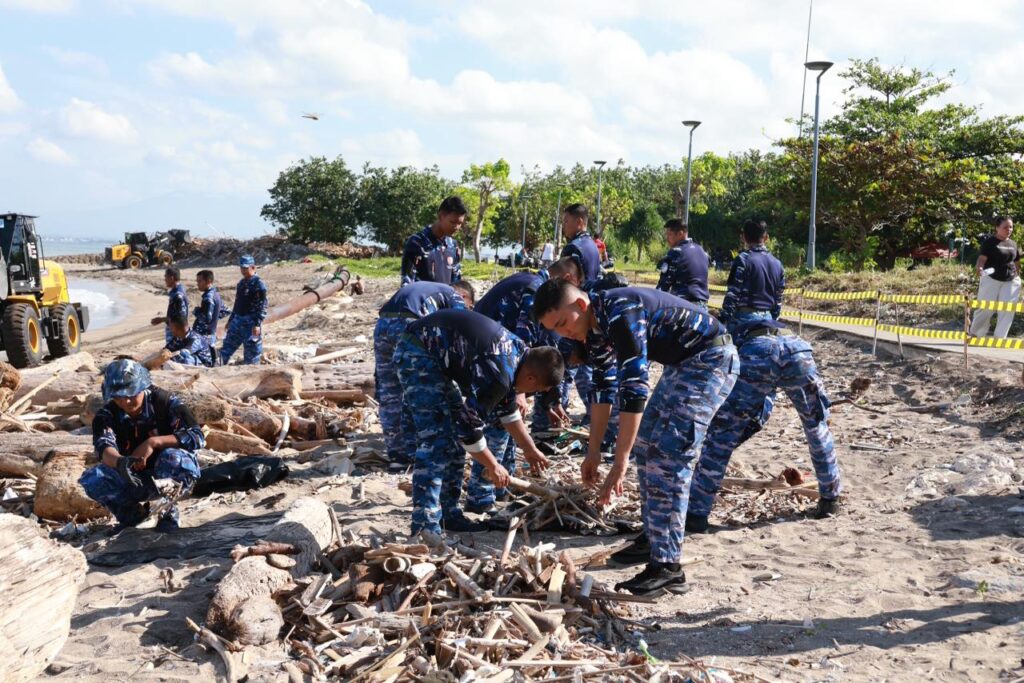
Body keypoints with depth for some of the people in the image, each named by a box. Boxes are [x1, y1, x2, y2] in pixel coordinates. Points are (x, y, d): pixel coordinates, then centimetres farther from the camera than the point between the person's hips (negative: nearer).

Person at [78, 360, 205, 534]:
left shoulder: (164, 402, -15)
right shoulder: (107, 416, -10)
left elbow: (197, 436, -22)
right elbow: (104, 447, -28)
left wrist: (154, 442, -32)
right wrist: (120, 462, -52)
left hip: (167, 475, -3)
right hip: (132, 478, 3)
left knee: (173, 459, -36)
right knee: (91, 479, -22)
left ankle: (168, 511, -8)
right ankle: (131, 512, 4)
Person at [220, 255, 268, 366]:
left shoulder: (258, 284, -11)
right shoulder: (241, 283, 15)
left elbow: (262, 306, -16)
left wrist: (257, 324, -22)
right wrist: (231, 320, 23)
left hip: (251, 322, -8)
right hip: (238, 319, 8)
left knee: (252, 351, -1)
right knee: (227, 347, 7)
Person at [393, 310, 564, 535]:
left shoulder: (520, 350, 2)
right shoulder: (498, 374, -28)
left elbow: (508, 409, 17)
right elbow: (469, 425, -21)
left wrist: (530, 451, 24)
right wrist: (493, 466, -7)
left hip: (437, 354, 11)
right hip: (417, 353, -11)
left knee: (454, 437, 10)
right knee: (435, 439, -16)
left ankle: (449, 514, 16)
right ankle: (425, 526, -15)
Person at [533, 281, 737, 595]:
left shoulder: (620, 313, -28)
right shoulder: (595, 324, 1)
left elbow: (633, 389, -33)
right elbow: (603, 386, 9)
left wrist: (619, 464, -33)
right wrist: (593, 452, 9)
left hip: (711, 359, -10)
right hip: (682, 363, 10)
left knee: (667, 456, -16)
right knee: (645, 443, 14)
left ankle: (667, 566, -14)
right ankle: (654, 537, 26)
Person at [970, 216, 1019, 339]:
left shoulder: (1013, 244, 14)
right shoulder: (989, 242, -5)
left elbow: (1016, 263, 22)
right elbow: (982, 258, -16)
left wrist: (1018, 278, 19)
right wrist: (979, 268, -37)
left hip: (1010, 281, 5)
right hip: (991, 279, -5)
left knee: (1007, 310, 0)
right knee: (986, 308, -2)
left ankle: (1000, 338, 6)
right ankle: (975, 334, 12)